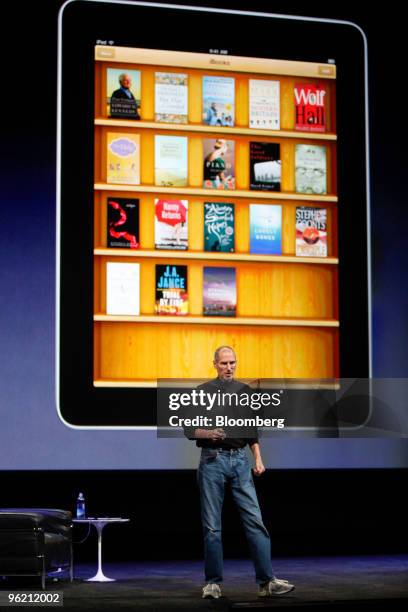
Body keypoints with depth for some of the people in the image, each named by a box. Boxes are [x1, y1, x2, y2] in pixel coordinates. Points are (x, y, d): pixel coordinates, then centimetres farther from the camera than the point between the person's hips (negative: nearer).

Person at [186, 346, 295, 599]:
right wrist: (209, 433, -19)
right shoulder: (203, 392, 2)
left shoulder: (244, 391, 12)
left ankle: (267, 581, -8)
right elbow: (190, 429, 1)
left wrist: (258, 459, 6)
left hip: (240, 460, 2)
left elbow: (252, 429, 16)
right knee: (212, 526, 1)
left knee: (255, 521, -6)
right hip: (213, 461, -2)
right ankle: (213, 582, 10)